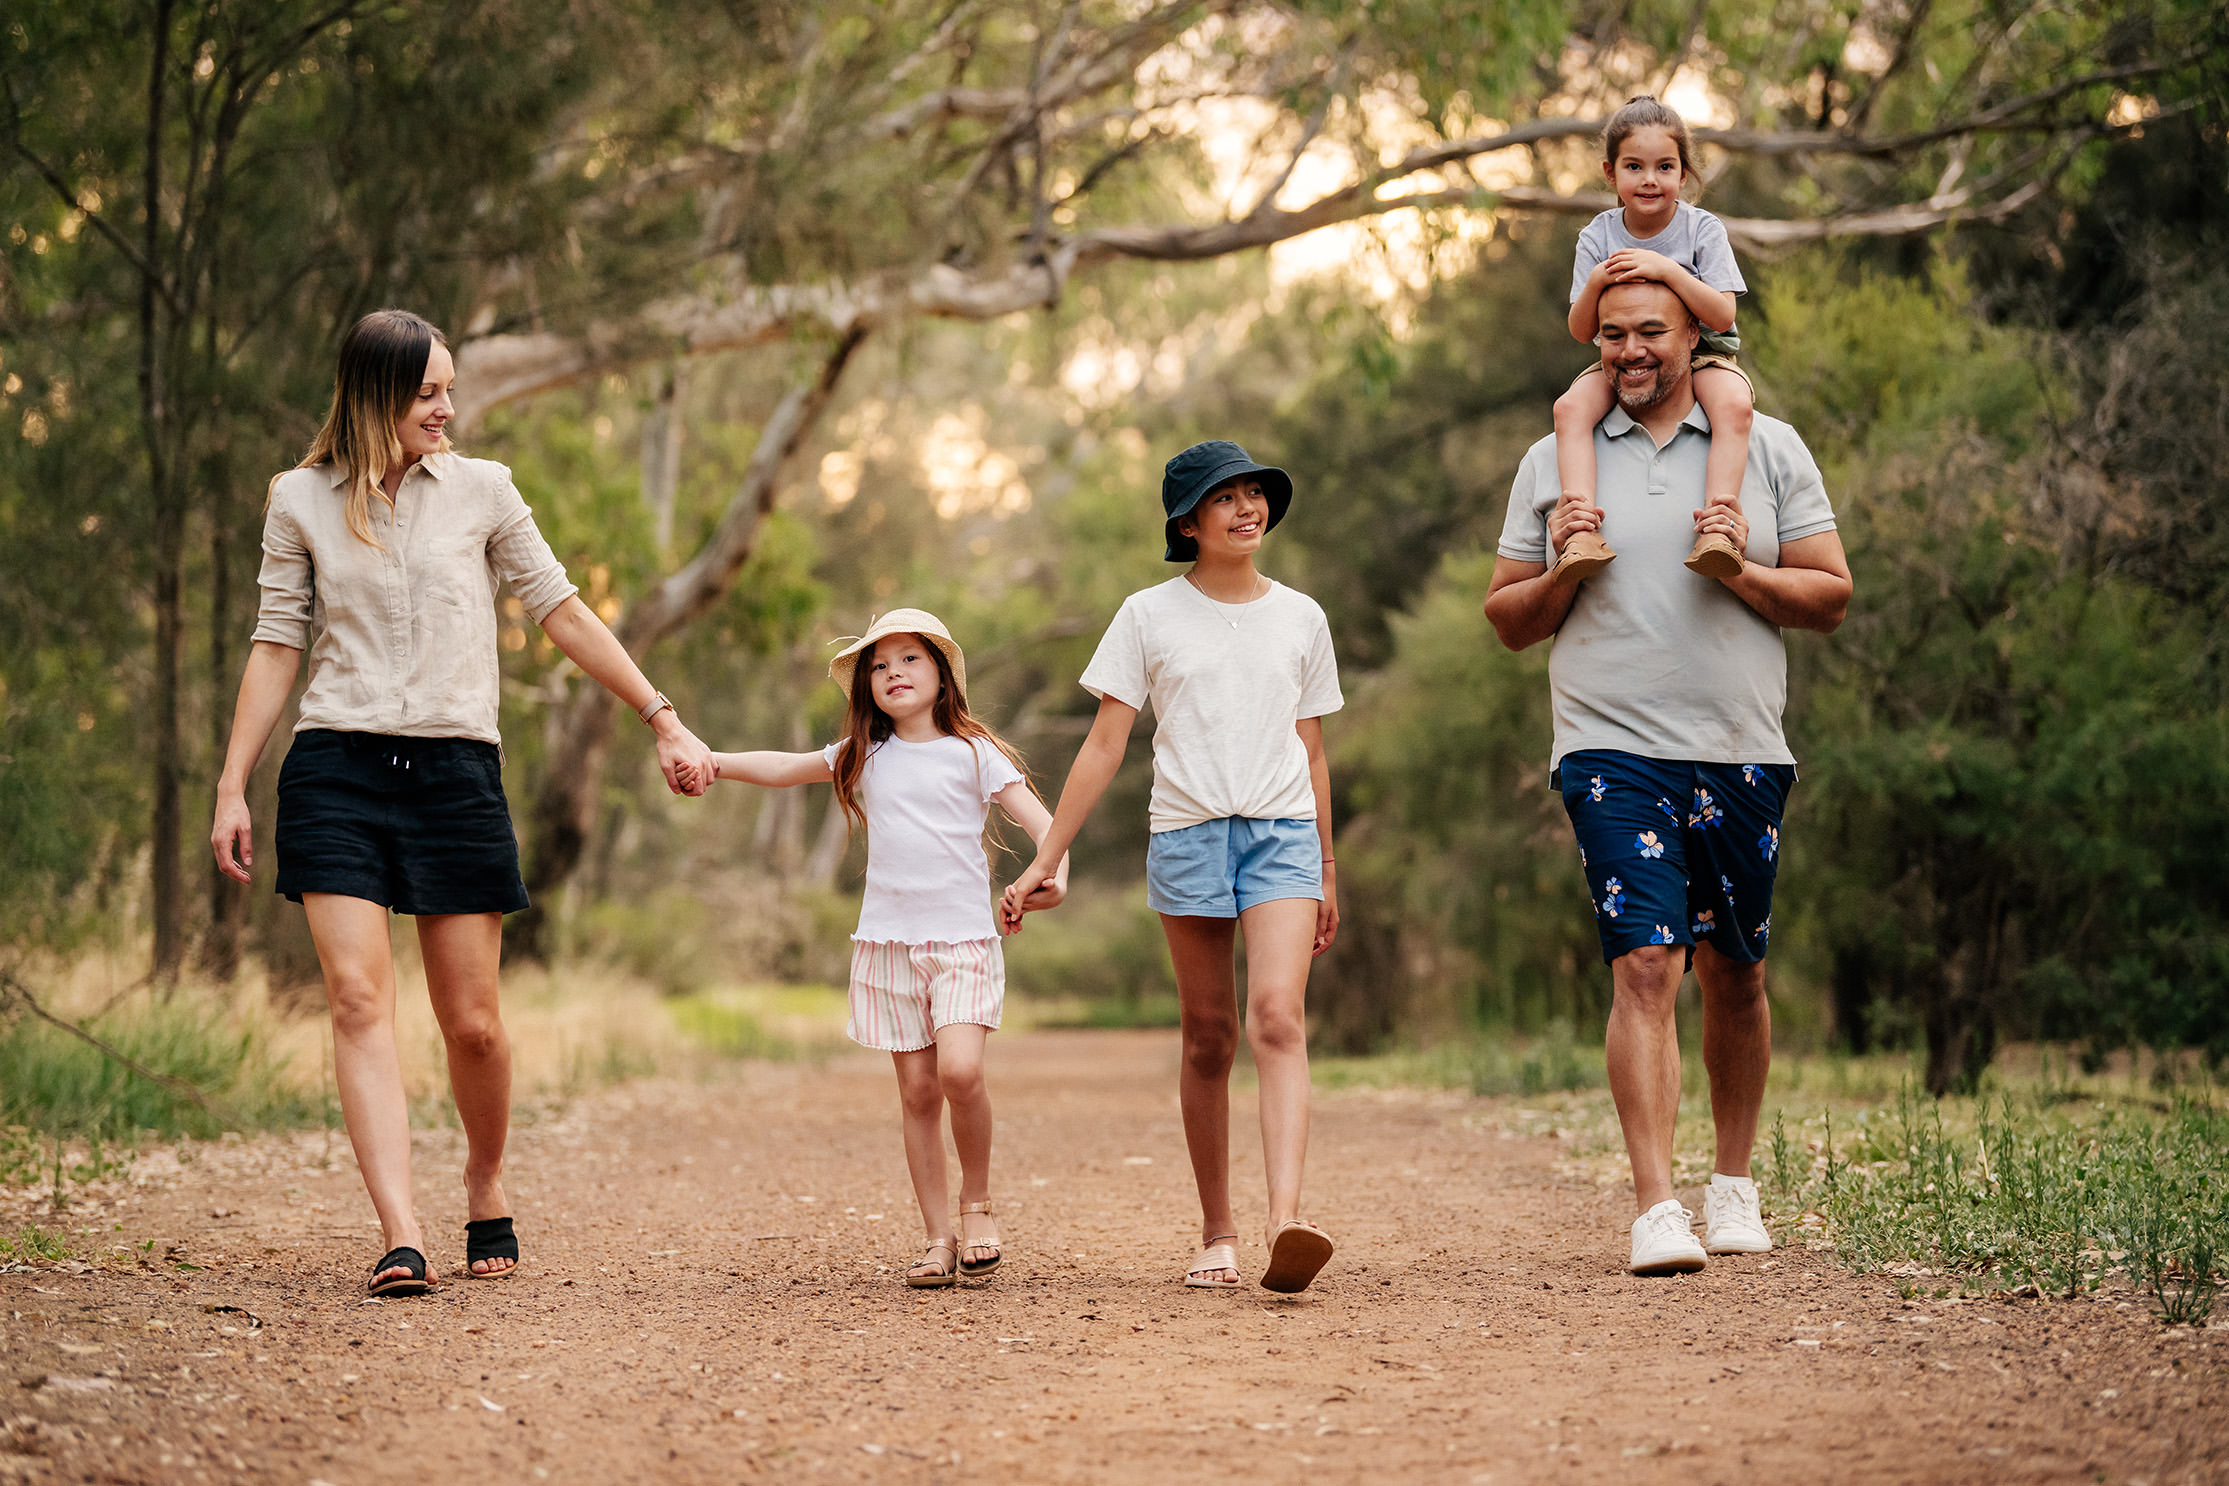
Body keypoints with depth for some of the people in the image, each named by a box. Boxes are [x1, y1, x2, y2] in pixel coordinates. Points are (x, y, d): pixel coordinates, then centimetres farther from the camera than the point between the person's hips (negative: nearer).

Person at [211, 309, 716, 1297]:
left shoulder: (482, 491, 8)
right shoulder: (301, 501, 8)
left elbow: (562, 615, 12)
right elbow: (277, 644, 10)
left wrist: (662, 718, 9)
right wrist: (232, 787, 5)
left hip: (457, 773, 1)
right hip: (338, 771, 0)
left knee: (471, 1022, 0)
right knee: (359, 999, -14)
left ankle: (485, 1185, 28)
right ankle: (401, 1238, -19)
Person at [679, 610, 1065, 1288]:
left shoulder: (974, 753, 2)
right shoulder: (865, 758, 13)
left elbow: (1040, 820, -5)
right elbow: (784, 768, 22)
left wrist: (1054, 873, -24)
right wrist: (713, 761, 10)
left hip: (963, 937, -3)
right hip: (889, 943, 3)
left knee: (959, 1072, -21)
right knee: (917, 1091, 1)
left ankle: (976, 1202, 1)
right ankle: (938, 1237, 7)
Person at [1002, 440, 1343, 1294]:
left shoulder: (1300, 618, 12)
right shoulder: (1150, 616, 5)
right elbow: (1105, 747, 5)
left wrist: (1326, 874, 18)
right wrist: (1046, 860, 0)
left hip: (1283, 834, 0)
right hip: (1187, 834, 0)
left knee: (1278, 1017, -18)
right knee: (1208, 1039, 4)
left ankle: (1286, 1223, -31)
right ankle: (1216, 1234, 13)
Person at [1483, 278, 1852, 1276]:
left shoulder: (1770, 449, 8)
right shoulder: (1553, 462, 10)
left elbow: (1831, 597, 6)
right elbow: (1507, 622, 14)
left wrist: (1741, 569, -11)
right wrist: (1561, 571, -6)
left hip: (1741, 754, 1)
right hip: (1613, 751, -1)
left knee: (1734, 973, 11)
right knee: (1645, 967, -14)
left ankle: (1734, 1184, 27)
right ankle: (1656, 1209, -17)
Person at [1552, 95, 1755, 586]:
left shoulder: (1703, 229, -7)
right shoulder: (1598, 237, -1)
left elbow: (1722, 315, -17)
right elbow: (1581, 331, -1)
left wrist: (1667, 269, -28)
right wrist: (1596, 283, -22)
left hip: (1701, 354, -2)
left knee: (1734, 404, -36)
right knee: (1571, 407, -28)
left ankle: (1718, 527, -44)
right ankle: (1584, 532, -39)